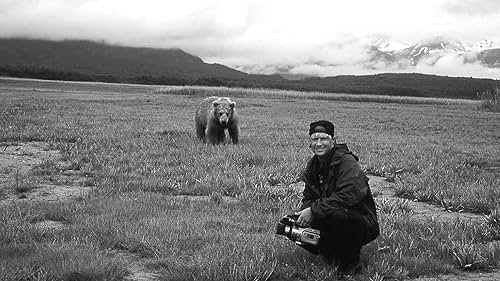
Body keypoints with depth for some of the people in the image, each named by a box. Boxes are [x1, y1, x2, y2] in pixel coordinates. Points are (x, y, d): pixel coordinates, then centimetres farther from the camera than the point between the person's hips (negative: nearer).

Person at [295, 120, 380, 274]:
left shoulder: (347, 162, -19)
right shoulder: (313, 164, 6)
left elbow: (347, 196, -31)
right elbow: (308, 197, 8)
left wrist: (314, 211, -31)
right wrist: (302, 212, -16)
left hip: (363, 225, -7)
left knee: (337, 214, -38)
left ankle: (350, 262, -13)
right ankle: (332, 254, 10)